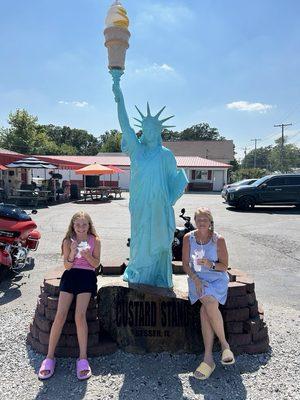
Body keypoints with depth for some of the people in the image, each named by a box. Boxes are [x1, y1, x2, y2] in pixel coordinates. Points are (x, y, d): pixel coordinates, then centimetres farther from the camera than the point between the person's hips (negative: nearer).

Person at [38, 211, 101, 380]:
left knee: (80, 316, -18)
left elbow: (96, 264, 3)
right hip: (70, 275, 2)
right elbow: (67, 266, 3)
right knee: (60, 316, -10)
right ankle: (50, 357, 3)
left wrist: (87, 255, -17)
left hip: (87, 276, -1)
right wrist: (72, 253, -16)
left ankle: (83, 358, -7)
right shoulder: (68, 241, 5)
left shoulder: (95, 240, 3)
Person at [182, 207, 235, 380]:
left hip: (217, 278, -2)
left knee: (207, 307, -28)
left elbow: (224, 266, -2)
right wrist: (195, 279, -13)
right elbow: (185, 263, 2)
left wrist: (210, 264, -22)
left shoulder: (219, 240, -7)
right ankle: (224, 343, -12)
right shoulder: (188, 238, -1)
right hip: (197, 278, 2)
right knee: (208, 304, -27)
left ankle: (208, 357, -14)